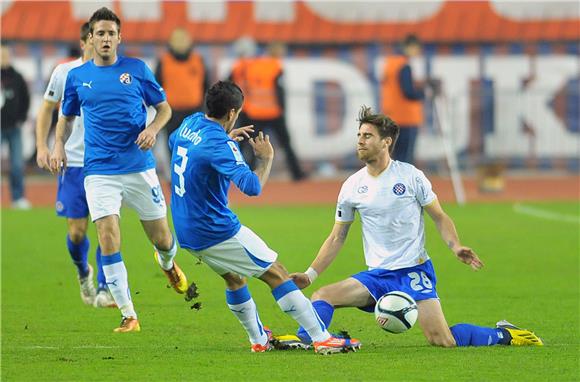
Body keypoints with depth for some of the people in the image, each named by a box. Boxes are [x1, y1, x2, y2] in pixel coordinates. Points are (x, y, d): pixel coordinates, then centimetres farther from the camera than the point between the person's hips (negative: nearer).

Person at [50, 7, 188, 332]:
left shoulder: (137, 69, 2)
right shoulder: (77, 76, 7)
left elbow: (164, 107, 8)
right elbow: (67, 117, 20)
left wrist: (153, 129, -12)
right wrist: (59, 145, 2)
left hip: (140, 168, 0)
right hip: (99, 171, 0)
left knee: (161, 238, 6)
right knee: (108, 239, -13)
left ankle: (168, 264, 46)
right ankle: (129, 316, -7)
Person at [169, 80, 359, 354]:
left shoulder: (190, 123, 4)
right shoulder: (219, 144, -23)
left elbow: (173, 141, 31)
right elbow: (252, 187, -32)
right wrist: (266, 158, -13)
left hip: (187, 234, 9)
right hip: (218, 232, -9)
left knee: (233, 277, 29)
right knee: (276, 274, -2)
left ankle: (258, 339, 35)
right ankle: (322, 339, -3)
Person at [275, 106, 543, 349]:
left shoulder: (410, 176, -3)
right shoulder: (352, 186, 5)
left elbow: (439, 217, 4)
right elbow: (337, 238, 11)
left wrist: (456, 247, -15)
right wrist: (310, 275, 3)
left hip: (415, 270, -4)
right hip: (377, 276, 4)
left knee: (441, 340, -15)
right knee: (322, 297, -17)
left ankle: (504, 335, 3)